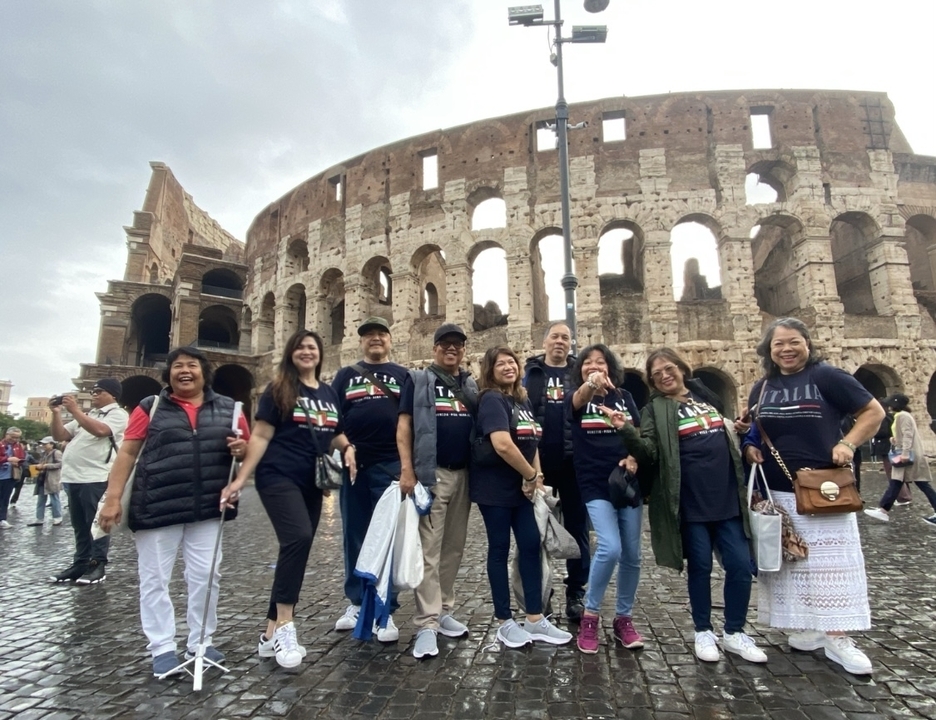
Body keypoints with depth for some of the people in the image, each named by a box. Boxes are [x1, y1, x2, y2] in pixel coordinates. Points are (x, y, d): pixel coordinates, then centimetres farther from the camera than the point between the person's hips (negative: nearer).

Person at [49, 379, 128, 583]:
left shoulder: (118, 414, -2)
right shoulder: (87, 415, 24)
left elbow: (100, 430, -21)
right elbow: (59, 436, 20)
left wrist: (75, 410, -16)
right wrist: (57, 413, 6)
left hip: (96, 478, -8)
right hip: (73, 477, 8)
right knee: (79, 525, 12)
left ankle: (98, 565, 2)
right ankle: (81, 563, 19)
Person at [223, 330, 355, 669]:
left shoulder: (329, 393, 12)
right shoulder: (278, 390, -2)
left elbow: (336, 434, 18)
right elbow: (260, 436, -5)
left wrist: (347, 448, -4)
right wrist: (240, 478, -11)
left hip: (312, 483, 6)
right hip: (278, 477, -6)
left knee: (297, 548, 7)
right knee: (297, 539, -24)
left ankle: (272, 633, 19)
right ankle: (284, 625, -11)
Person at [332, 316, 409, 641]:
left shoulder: (403, 376, 11)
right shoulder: (346, 375, 14)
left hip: (391, 465, -2)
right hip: (353, 466, 2)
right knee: (355, 537, 11)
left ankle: (386, 610, 11)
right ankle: (357, 602, 27)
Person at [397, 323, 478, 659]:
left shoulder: (472, 385, 15)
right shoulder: (418, 380, 2)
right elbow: (404, 424, -4)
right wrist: (406, 469, -14)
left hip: (464, 474, 5)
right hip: (431, 473, -5)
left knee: (454, 547, 12)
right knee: (429, 550, -5)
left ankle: (444, 611, 25)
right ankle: (427, 624, 0)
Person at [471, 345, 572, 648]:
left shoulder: (523, 401, 11)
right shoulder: (491, 400, -13)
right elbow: (502, 445, -26)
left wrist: (534, 477, -1)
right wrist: (531, 475, -15)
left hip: (522, 486, 8)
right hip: (494, 487, -7)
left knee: (531, 546, 8)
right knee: (500, 549, 3)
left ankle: (535, 619, 19)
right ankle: (505, 622, 16)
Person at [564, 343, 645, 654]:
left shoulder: (624, 397, 7)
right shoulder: (575, 398, -3)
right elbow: (579, 399, -28)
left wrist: (633, 457, -13)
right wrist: (590, 386, -52)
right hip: (594, 485, -3)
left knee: (631, 554, 8)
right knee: (610, 548, -18)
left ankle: (624, 619, 27)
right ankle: (589, 616, 3)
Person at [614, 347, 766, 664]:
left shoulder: (706, 395, 12)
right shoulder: (656, 409, -1)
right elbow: (649, 452, -13)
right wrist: (626, 431, -29)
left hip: (727, 497, 4)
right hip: (691, 501, -4)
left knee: (740, 565, 5)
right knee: (700, 566, 5)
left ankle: (735, 633, 23)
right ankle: (703, 632, 24)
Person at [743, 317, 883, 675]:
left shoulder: (826, 377, -5)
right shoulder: (762, 387, 9)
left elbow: (873, 412, -2)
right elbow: (752, 431, 20)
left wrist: (848, 443, -15)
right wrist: (749, 447, 0)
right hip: (778, 491, 4)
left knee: (831, 561, 0)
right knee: (792, 560, 9)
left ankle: (838, 638, 9)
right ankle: (811, 628, 22)